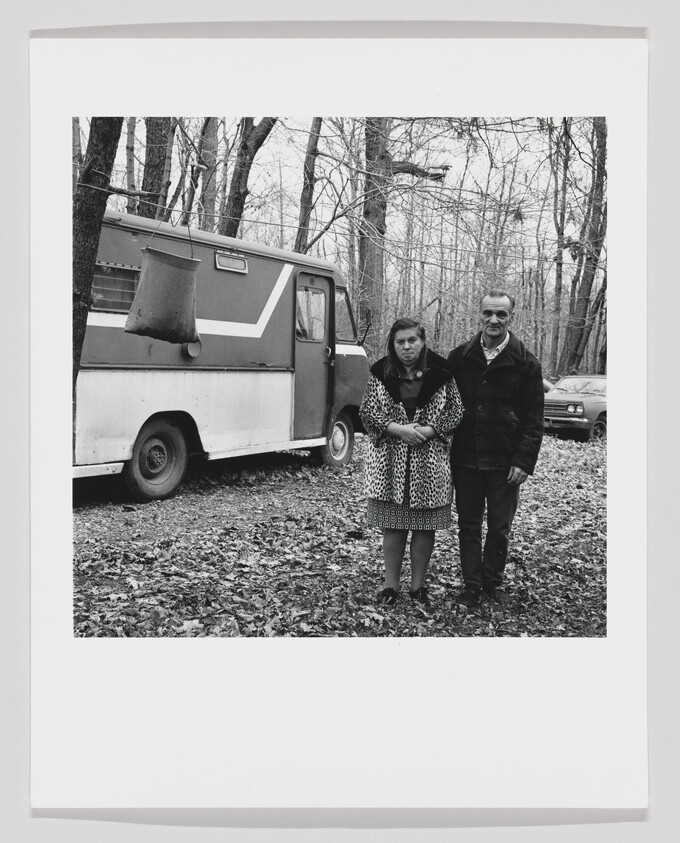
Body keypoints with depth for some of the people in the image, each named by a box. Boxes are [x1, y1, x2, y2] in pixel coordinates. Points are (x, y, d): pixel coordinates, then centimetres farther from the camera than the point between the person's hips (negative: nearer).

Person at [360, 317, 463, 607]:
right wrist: (399, 429, -16)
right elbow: (367, 411, -2)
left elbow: (455, 412, 0)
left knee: (425, 525, 7)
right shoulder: (381, 373, 1)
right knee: (393, 524, 6)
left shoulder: (441, 373, 0)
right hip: (390, 462, 0)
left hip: (430, 462, 0)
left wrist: (426, 431, -15)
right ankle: (390, 584, 19)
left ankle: (418, 584, 22)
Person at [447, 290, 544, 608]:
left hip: (505, 462, -1)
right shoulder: (459, 357, 3)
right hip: (465, 459, 2)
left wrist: (524, 461, -10)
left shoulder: (525, 363, -2)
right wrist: (446, 449, 1)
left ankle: (493, 581, 27)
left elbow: (534, 419, -2)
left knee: (500, 527, 8)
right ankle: (471, 585, 20)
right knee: (468, 525, 8)